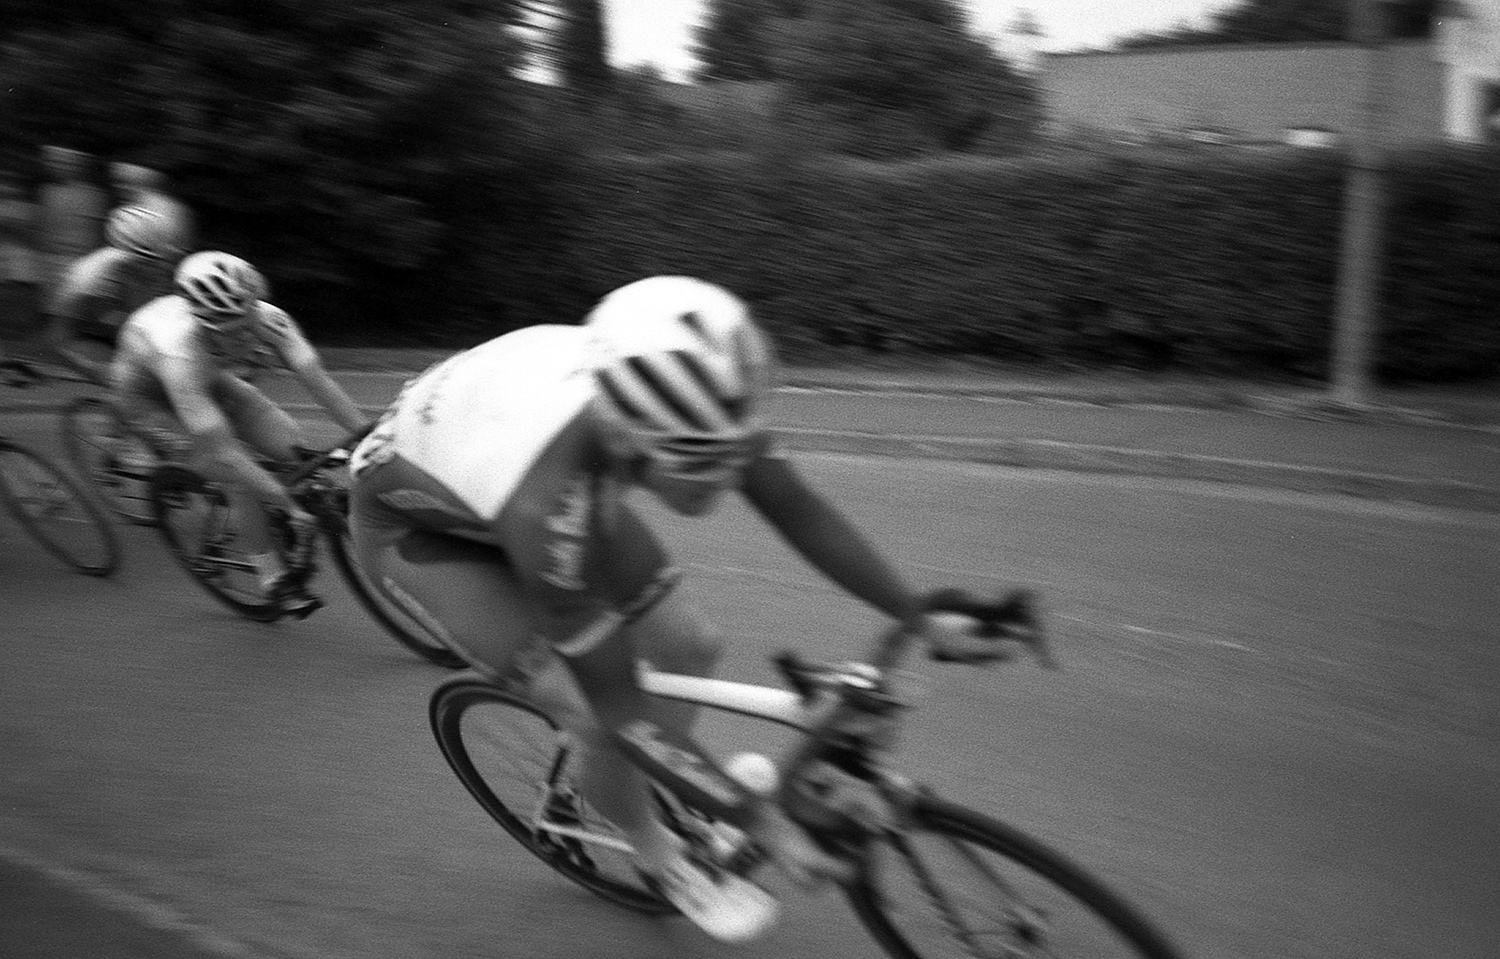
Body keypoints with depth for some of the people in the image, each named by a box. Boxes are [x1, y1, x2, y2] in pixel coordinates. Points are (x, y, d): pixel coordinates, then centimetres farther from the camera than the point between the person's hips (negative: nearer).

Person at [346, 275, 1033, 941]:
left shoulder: (682, 398, -30)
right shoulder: (546, 503, -44)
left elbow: (801, 511, -15)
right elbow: (617, 711, -34)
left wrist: (924, 621, -15)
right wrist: (764, 826, -28)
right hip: (416, 525, -5)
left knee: (690, 650, 0)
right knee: (604, 727, -16)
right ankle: (660, 861, 15)